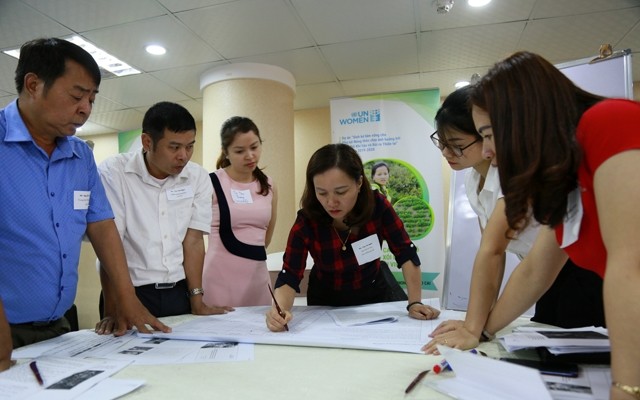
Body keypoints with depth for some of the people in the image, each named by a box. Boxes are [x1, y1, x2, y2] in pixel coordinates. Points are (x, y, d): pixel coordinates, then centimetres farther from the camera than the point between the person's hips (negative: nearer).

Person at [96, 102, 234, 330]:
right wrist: (113, 310, -17)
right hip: (132, 292, -2)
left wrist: (197, 301, -5)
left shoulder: (199, 177, -2)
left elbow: (193, 240, -2)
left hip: (179, 292, 3)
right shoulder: (113, 173, -10)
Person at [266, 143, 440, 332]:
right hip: (327, 305, -1)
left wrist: (414, 303, -26)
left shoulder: (378, 205, -22)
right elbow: (289, 277, -24)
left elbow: (406, 254, -17)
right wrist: (280, 309, -44)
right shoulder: (306, 222, -25)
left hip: (373, 297, 2)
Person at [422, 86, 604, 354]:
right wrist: (485, 316, -8)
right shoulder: (471, 180, -2)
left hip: (586, 273, -7)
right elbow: (495, 252, -2)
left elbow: (491, 249, -35)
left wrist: (473, 329, -37)